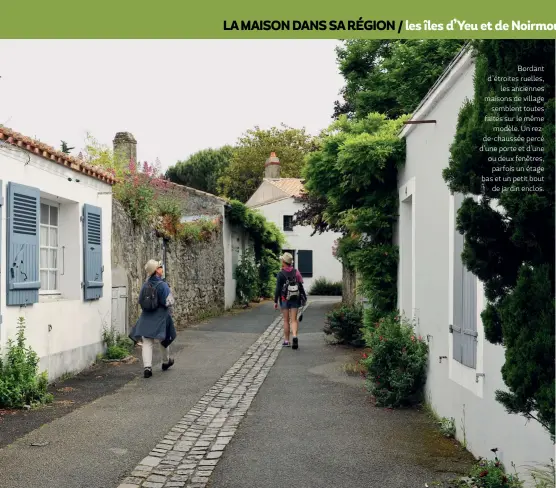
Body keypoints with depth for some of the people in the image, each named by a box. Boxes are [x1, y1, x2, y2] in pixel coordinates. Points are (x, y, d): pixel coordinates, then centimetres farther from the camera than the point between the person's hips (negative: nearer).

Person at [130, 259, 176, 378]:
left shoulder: (145, 285, 1)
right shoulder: (162, 285, -15)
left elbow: (140, 301, 7)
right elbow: (168, 302, -16)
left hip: (146, 318, 3)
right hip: (160, 318, -3)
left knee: (147, 343, 2)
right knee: (164, 340, 18)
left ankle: (147, 366, -11)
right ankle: (166, 362, 37)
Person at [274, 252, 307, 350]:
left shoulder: (280, 274, -8)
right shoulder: (296, 272, 2)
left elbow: (278, 289, -10)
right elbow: (301, 286, 3)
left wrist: (275, 301, -5)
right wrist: (303, 298, 12)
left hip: (284, 299, -2)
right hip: (295, 299, 2)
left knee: (286, 320, 8)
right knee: (294, 320, 2)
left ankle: (286, 341, 12)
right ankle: (295, 336, -20)